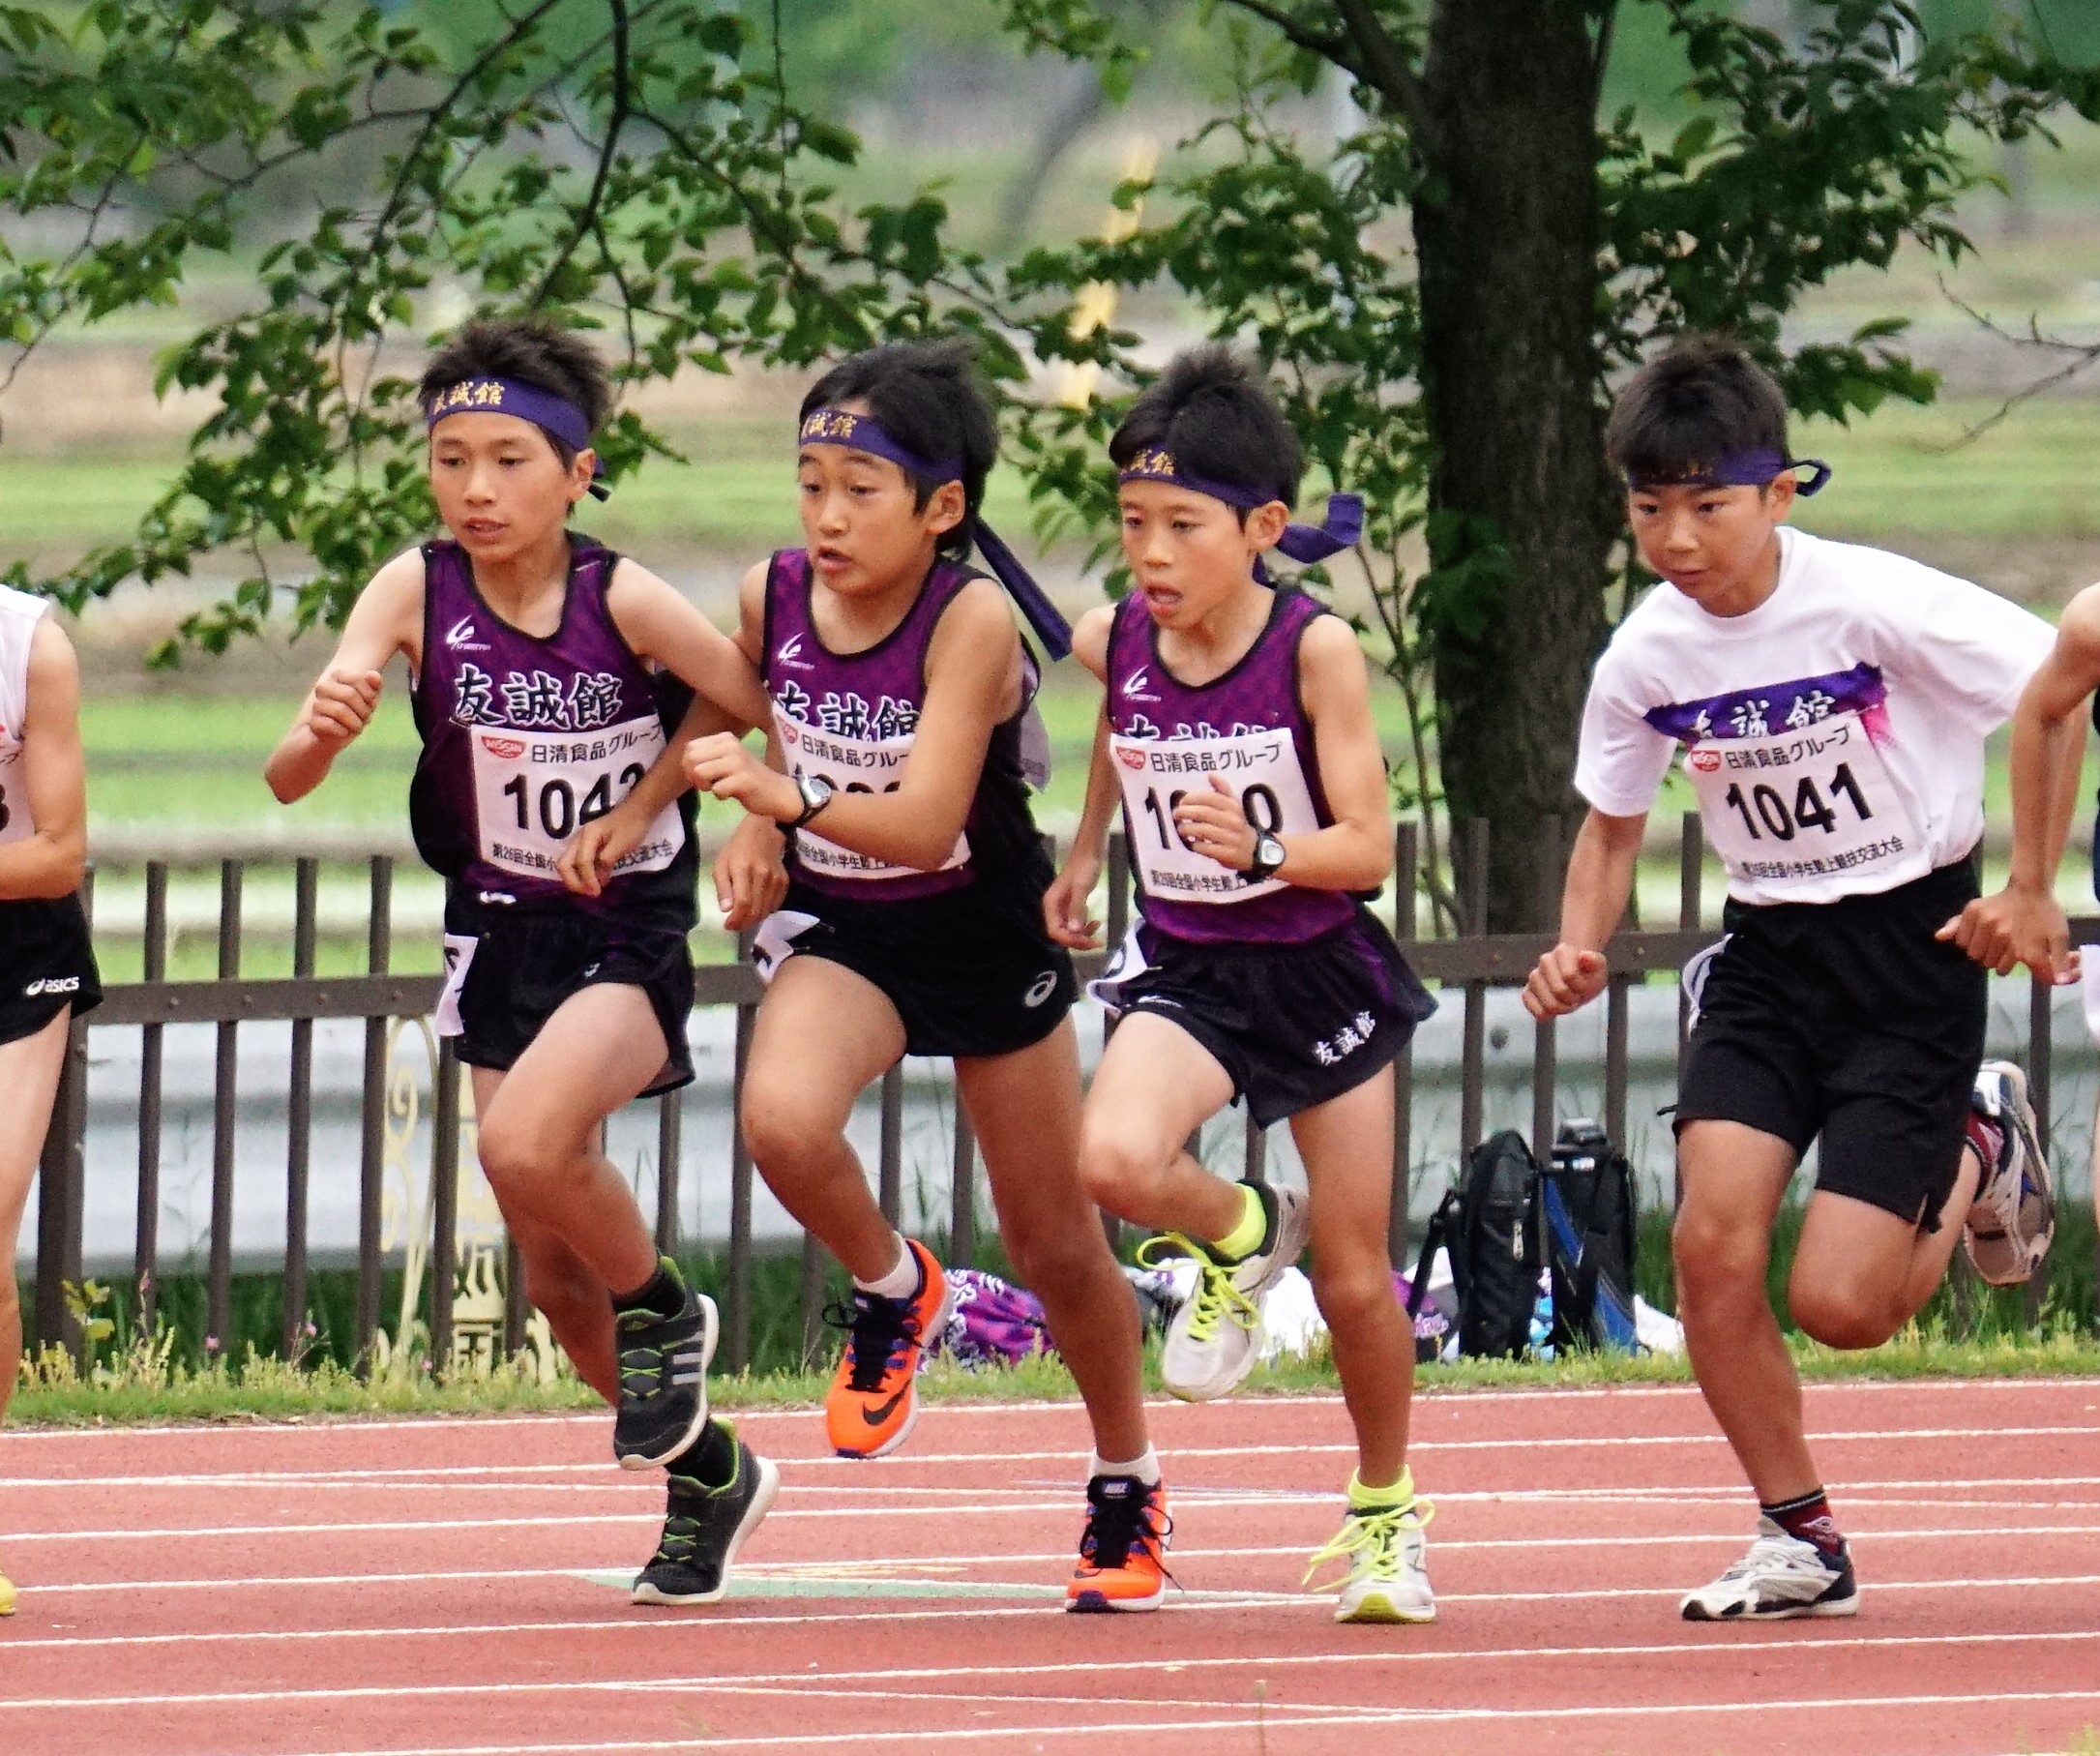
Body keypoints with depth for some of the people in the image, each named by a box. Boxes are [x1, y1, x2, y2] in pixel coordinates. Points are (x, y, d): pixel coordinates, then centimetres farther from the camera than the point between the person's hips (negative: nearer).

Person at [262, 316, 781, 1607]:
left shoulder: (625, 602, -17)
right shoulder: (418, 593, -9)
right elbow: (287, 777, -17)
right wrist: (324, 731, -36)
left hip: (629, 935, -4)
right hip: (501, 940, 4)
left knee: (527, 1143, -32)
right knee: (557, 1276, 10)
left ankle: (664, 1310, -2)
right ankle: (708, 1473, 33)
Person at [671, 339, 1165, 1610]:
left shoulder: (973, 621, -25)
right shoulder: (770, 599, -11)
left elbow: (923, 824, -33)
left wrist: (785, 796, -47)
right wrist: (754, 846, -2)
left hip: (984, 932, -3)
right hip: (841, 932, 3)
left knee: (1055, 1242, 10)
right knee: (781, 1119, -30)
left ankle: (1129, 1490, 33)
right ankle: (891, 1290, 1)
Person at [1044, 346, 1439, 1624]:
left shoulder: (1315, 651, -18)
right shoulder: (1115, 644, -7)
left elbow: (1367, 845, -19)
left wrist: (1259, 850, -36)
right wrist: (1087, 850, 23)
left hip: (1319, 971, -2)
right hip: (1185, 973, 2)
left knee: (1356, 1282, 6)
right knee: (1117, 1161, -29)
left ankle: (1387, 1514, 30)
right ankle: (1240, 1237, 6)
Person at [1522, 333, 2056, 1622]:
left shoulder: (1870, 603, -20)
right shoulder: (1646, 659, -4)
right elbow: (1613, 825, 14)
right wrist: (1581, 949, -6)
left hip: (1912, 947, -5)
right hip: (1770, 953, 5)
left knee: (1838, 1304, -12)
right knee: (1712, 1238, -15)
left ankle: (1977, 1149, 21)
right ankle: (1801, 1545, 4)